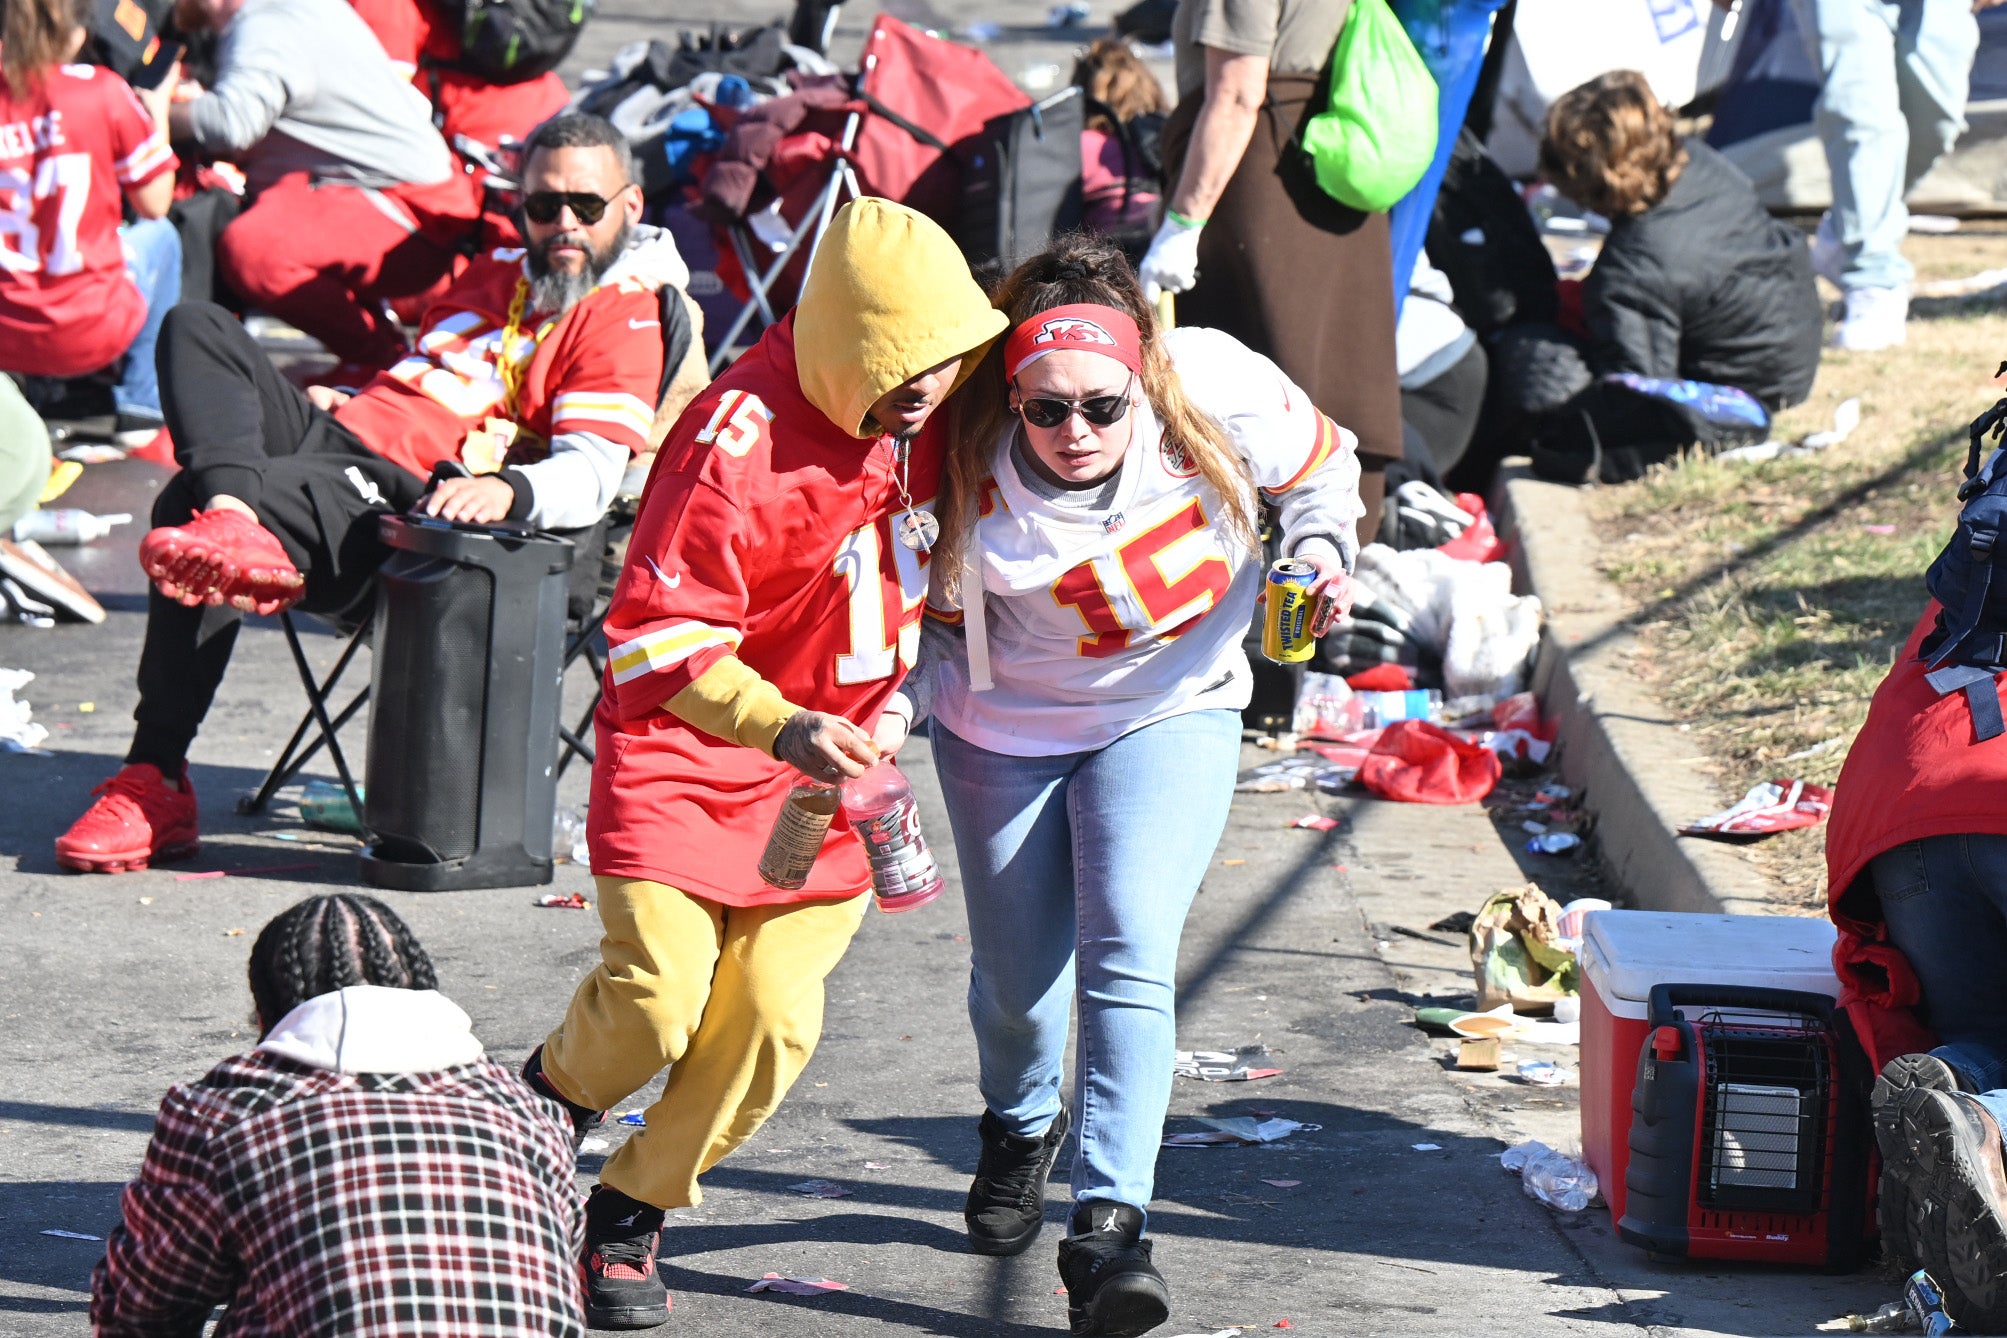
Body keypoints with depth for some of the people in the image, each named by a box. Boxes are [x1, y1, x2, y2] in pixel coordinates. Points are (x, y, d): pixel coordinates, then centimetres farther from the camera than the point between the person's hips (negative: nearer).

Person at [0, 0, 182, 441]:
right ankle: (142, 410, 23)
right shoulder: (101, 91, -10)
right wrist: (159, 118, 18)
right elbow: (155, 206, 1)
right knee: (160, 237, 27)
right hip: (88, 335, -3)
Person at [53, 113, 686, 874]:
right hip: (334, 432, 9)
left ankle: (157, 787, -35)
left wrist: (505, 487, -35)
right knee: (199, 326, -12)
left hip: (397, 498, -9)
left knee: (188, 506, -31)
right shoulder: (493, 277, 30)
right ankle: (234, 520, -38)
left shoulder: (623, 317, 2)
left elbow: (591, 476, -13)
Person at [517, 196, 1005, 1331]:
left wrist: (900, 694, 11)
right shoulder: (742, 440, -25)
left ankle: (633, 1216, 15)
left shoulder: (929, 413, -4)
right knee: (658, 1002, -14)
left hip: (834, 756, 5)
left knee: (772, 1017, -5)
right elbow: (657, 636, -22)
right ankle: (548, 1100, 20)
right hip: (689, 744, -5)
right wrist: (779, 726, -33)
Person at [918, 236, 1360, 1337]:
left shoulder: (1217, 390, -24)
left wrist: (1321, 547, -21)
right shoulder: (969, 468, -25)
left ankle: (1107, 1224, -20)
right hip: (1003, 726, 1)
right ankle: (1019, 1131, 47)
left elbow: (1322, 461, -3)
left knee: (1128, 954, -19)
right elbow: (933, 601, -8)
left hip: (1169, 716, -1)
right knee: (1017, 976, 12)